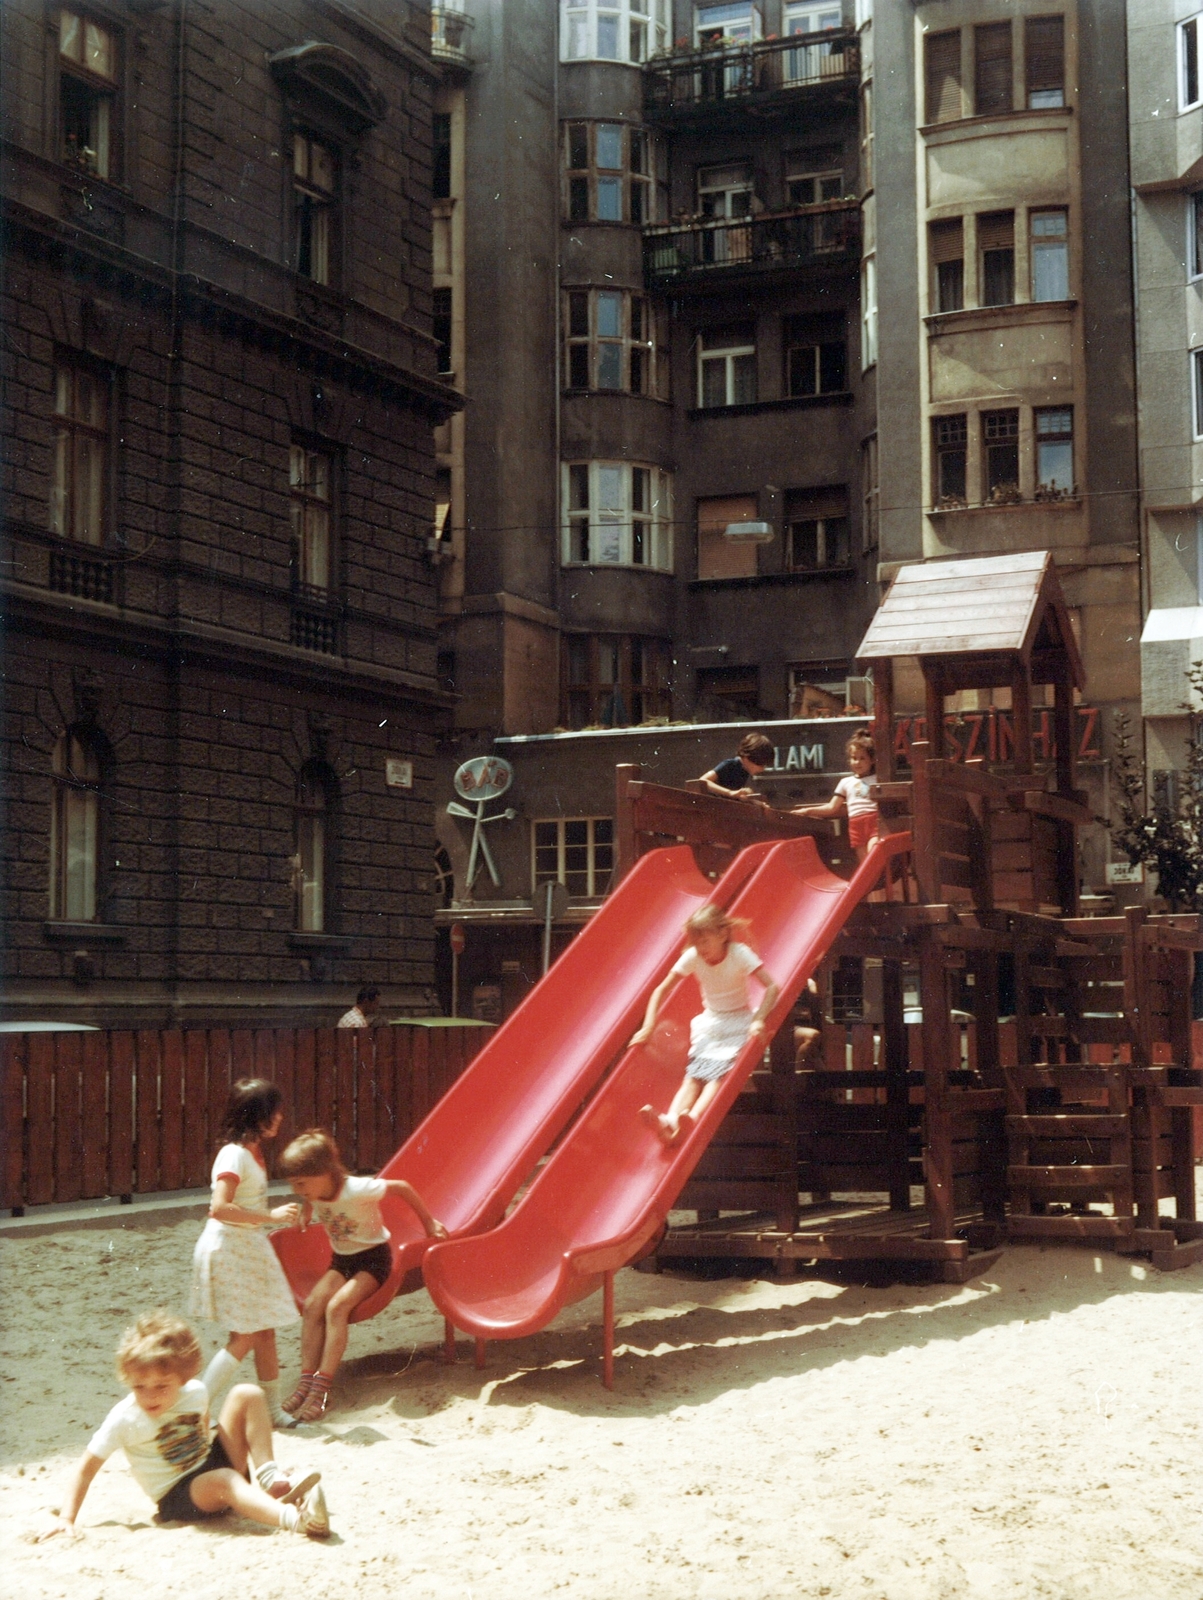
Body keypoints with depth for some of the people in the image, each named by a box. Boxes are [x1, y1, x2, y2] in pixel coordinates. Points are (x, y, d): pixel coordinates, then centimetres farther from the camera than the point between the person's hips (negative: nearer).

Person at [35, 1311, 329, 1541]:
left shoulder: (196, 1392, -4)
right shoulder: (124, 1418, -16)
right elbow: (87, 1467, -10)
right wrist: (66, 1518, -15)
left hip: (214, 1461, 6)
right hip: (179, 1498, -5)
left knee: (247, 1394, -9)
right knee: (222, 1480, -41)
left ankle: (268, 1477, -15)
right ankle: (293, 1517, -62)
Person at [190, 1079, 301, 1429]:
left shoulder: (253, 1153, 10)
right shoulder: (234, 1155, -19)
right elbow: (219, 1208, -29)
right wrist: (271, 1216, -28)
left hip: (250, 1250, 9)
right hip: (229, 1252, -9)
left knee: (265, 1332, 12)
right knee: (245, 1337, -6)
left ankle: (273, 1410, 20)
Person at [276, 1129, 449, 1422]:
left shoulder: (358, 1190, -29)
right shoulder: (314, 1191, -10)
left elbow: (402, 1187, -17)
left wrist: (428, 1222, -10)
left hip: (373, 1258, -6)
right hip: (341, 1259, 6)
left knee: (337, 1306, -27)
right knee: (312, 1304, -19)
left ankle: (322, 1388, -25)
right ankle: (307, 1379, -16)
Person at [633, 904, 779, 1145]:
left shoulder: (739, 954, -16)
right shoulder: (692, 957, -6)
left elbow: (772, 987, -23)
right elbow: (661, 991, -1)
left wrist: (759, 1020, -35)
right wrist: (648, 1027, -10)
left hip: (738, 1022, -3)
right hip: (709, 1021, 3)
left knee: (719, 1071, -28)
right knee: (693, 1074, -21)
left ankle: (693, 1119, -52)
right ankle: (670, 1122, -46)